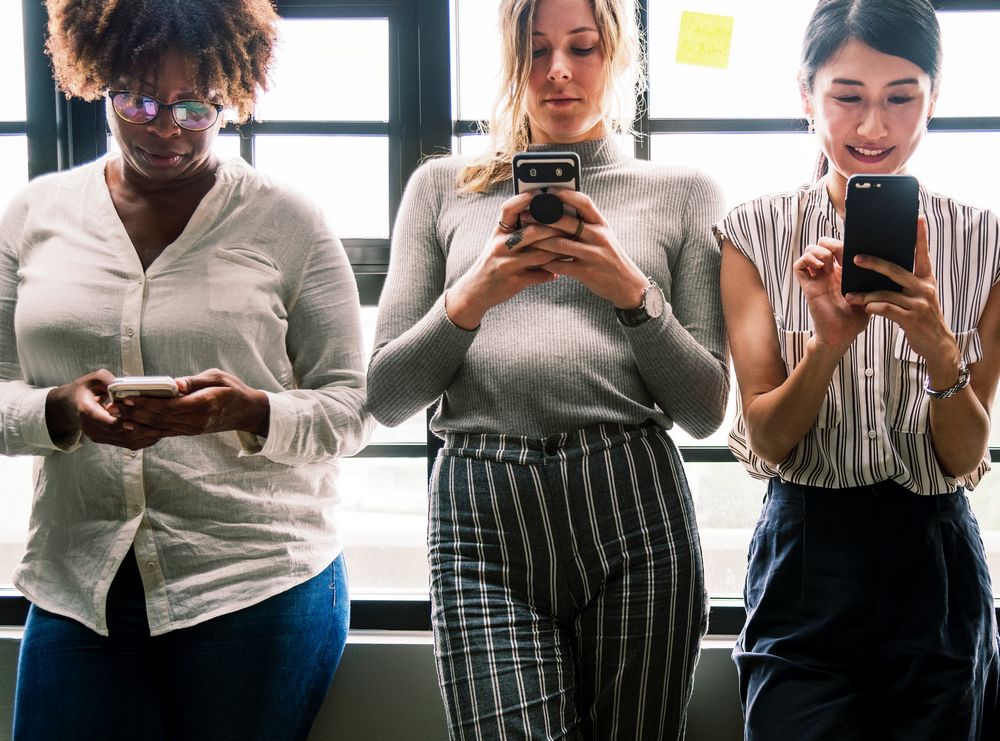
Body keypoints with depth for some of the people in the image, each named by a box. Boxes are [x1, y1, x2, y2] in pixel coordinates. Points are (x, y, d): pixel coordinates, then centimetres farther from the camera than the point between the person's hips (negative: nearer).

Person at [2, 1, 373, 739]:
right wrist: (63, 410, -16)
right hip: (76, 588, 2)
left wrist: (250, 412, -21)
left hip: (260, 587, -2)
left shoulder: (287, 222, 0)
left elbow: (350, 408, -1)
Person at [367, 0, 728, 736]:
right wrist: (470, 298, -8)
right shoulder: (442, 187, 14)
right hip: (480, 516, 0)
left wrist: (633, 294, -8)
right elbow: (387, 399, 8)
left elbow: (705, 411, 7)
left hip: (632, 509, 0)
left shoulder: (684, 194, 12)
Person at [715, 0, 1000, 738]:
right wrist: (828, 341, -25)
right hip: (806, 551, -1)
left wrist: (937, 345, -24)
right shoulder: (757, 231, -4)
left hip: (937, 561, 1)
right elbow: (767, 438, -7)